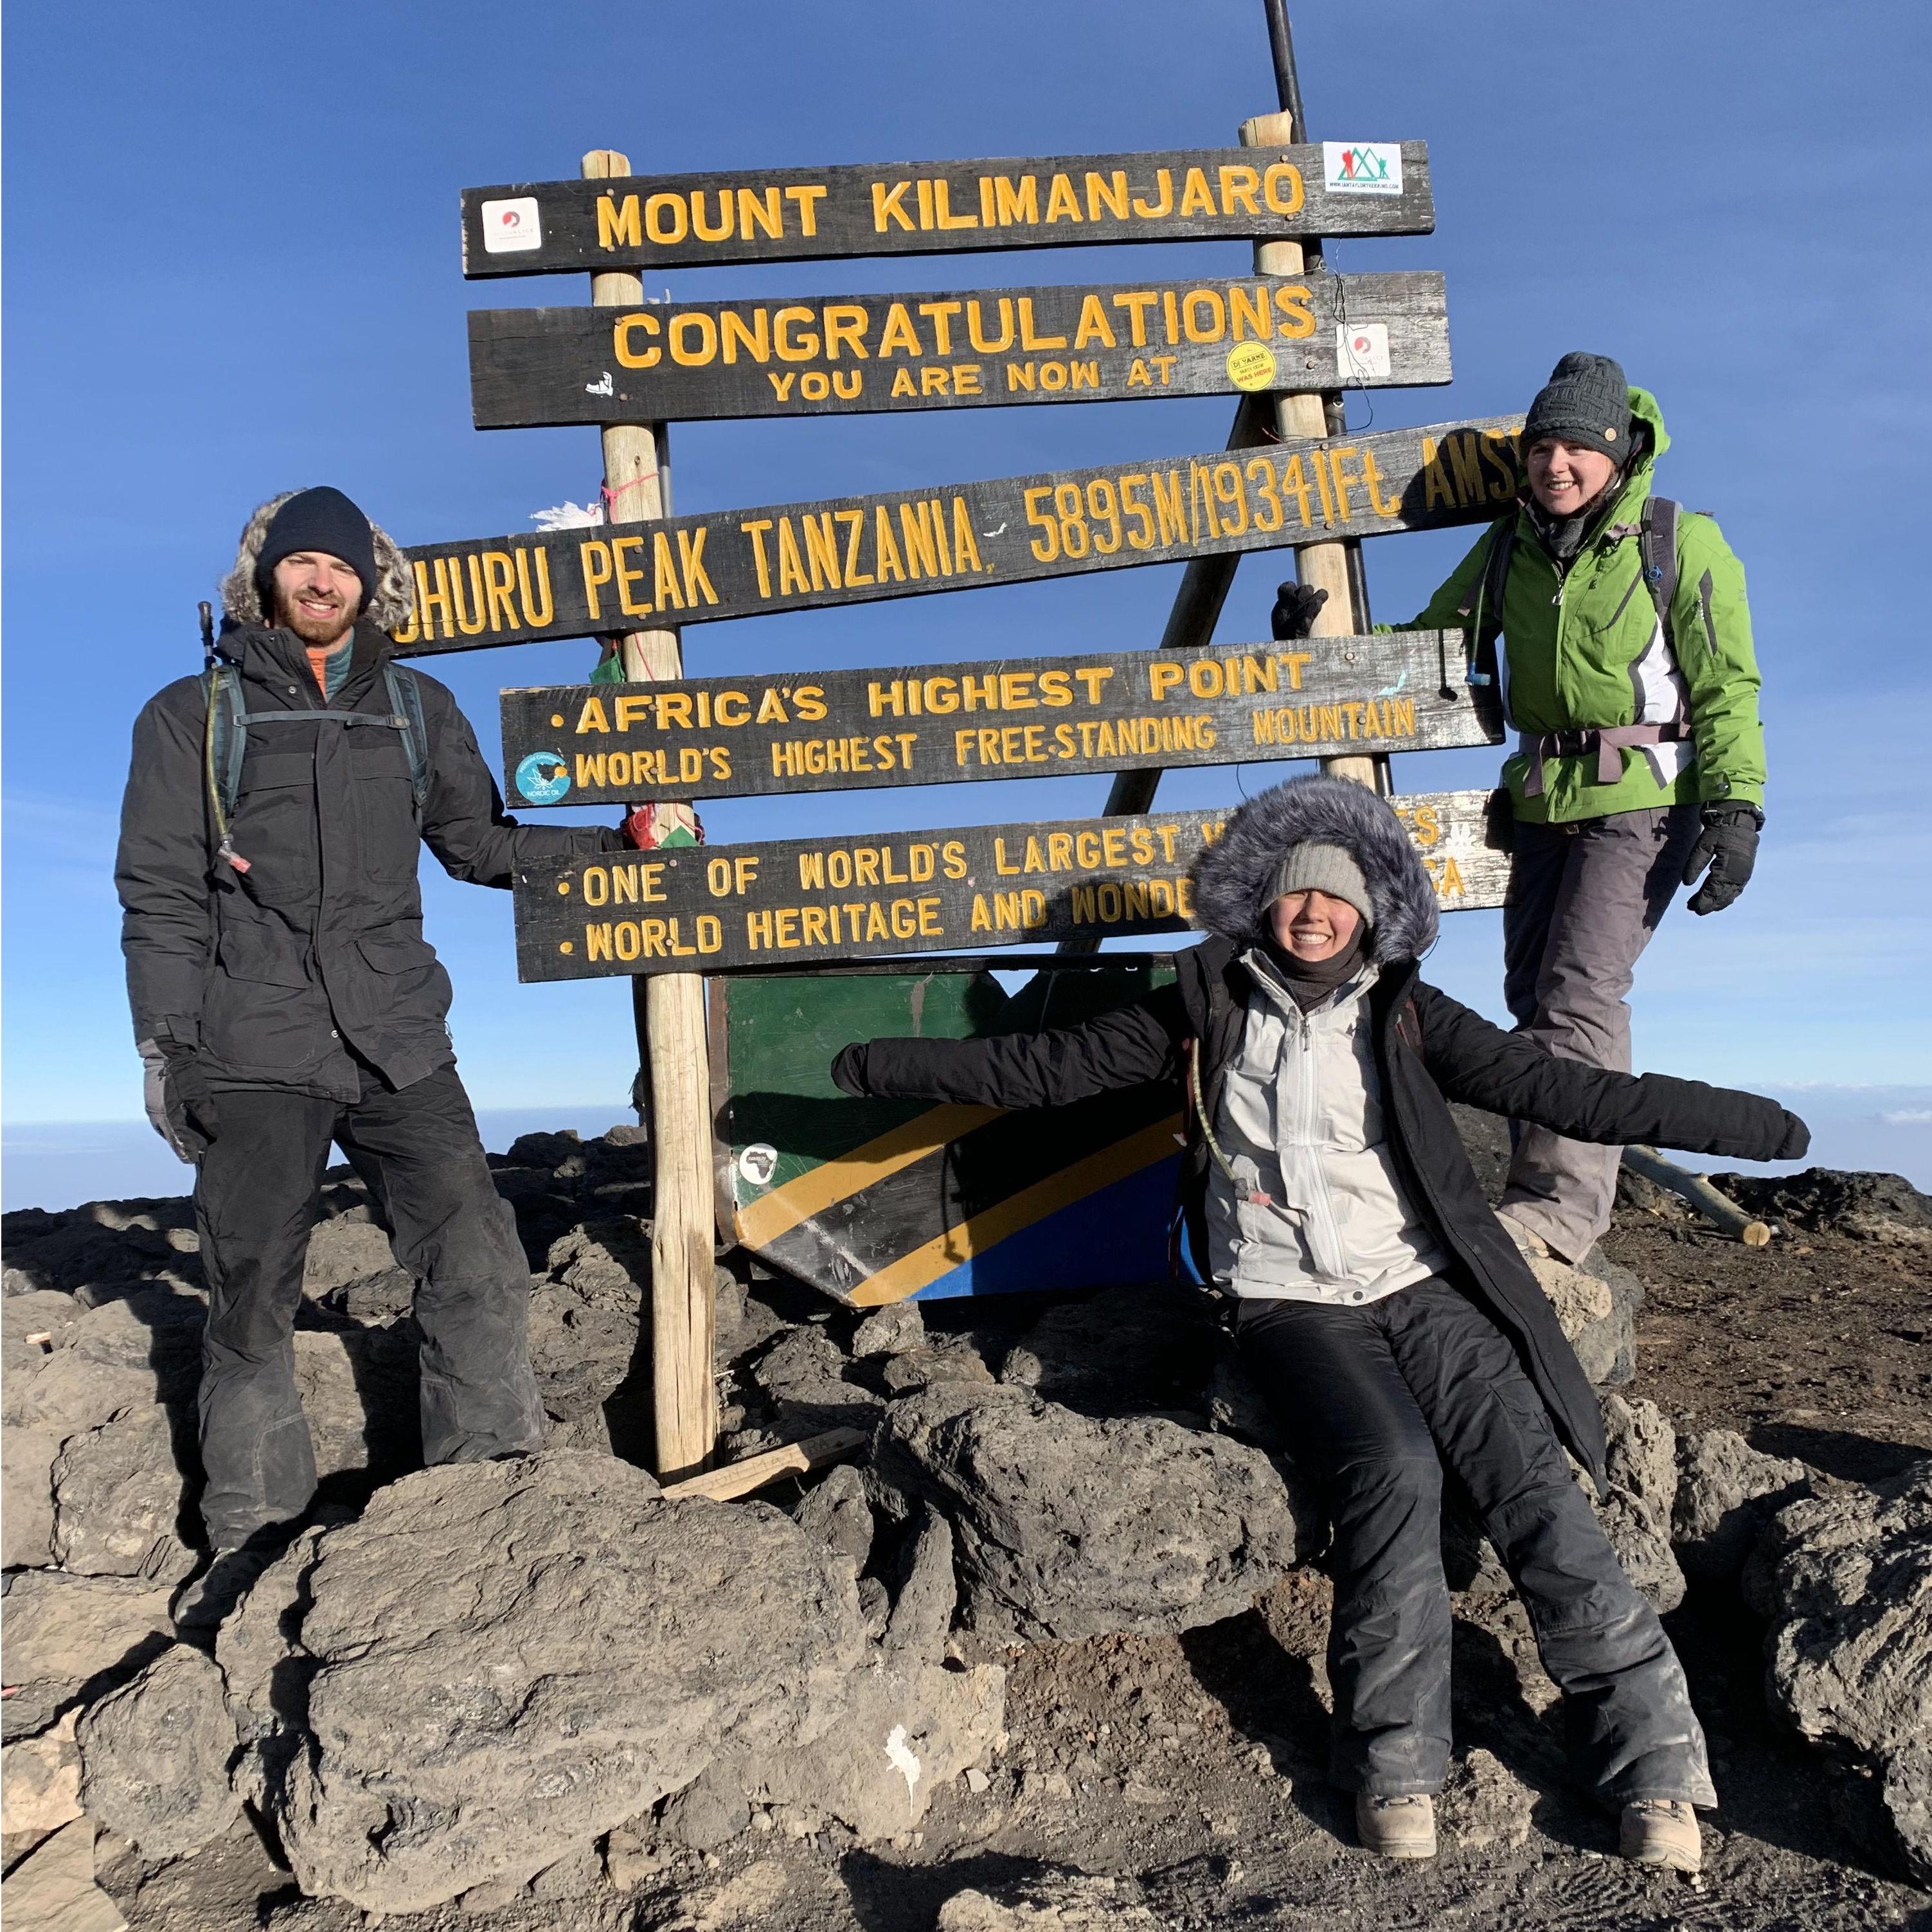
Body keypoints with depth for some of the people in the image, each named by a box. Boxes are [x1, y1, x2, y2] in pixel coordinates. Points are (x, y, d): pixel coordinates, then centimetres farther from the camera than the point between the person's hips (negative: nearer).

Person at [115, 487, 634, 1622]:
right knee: (253, 1297, 3)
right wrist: (165, 1041, -3)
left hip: (398, 1043, 2)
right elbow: (160, 892, 5)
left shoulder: (418, 708, 15)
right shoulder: (196, 714, 9)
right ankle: (253, 1538, 20)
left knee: (477, 1261, -5)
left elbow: (479, 843, 17)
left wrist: (616, 840, 5)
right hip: (253, 1055, -2)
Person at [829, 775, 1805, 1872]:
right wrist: (889, 1067, 9)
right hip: (1292, 1306, -1)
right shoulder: (1205, 1012, 9)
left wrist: (1749, 1124, -3)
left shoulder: (1406, 1016, 9)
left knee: (1536, 1488, -15)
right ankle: (1397, 1766, -14)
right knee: (1395, 1473, -26)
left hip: (1423, 1288, 2)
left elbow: (1561, 1089, 3)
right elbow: (1045, 1068, 11)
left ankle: (1652, 1761, -5)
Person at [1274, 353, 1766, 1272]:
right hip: (1544, 802, 6)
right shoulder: (1507, 549, 9)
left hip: (1643, 795, -6)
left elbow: (1727, 688, -5)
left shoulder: (1683, 544, -4)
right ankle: (1554, 1186, 18)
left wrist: (1736, 807, -15)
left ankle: (1560, 1202, -16)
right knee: (1534, 993, 6)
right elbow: (1430, 641, 19)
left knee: (1580, 988, -18)